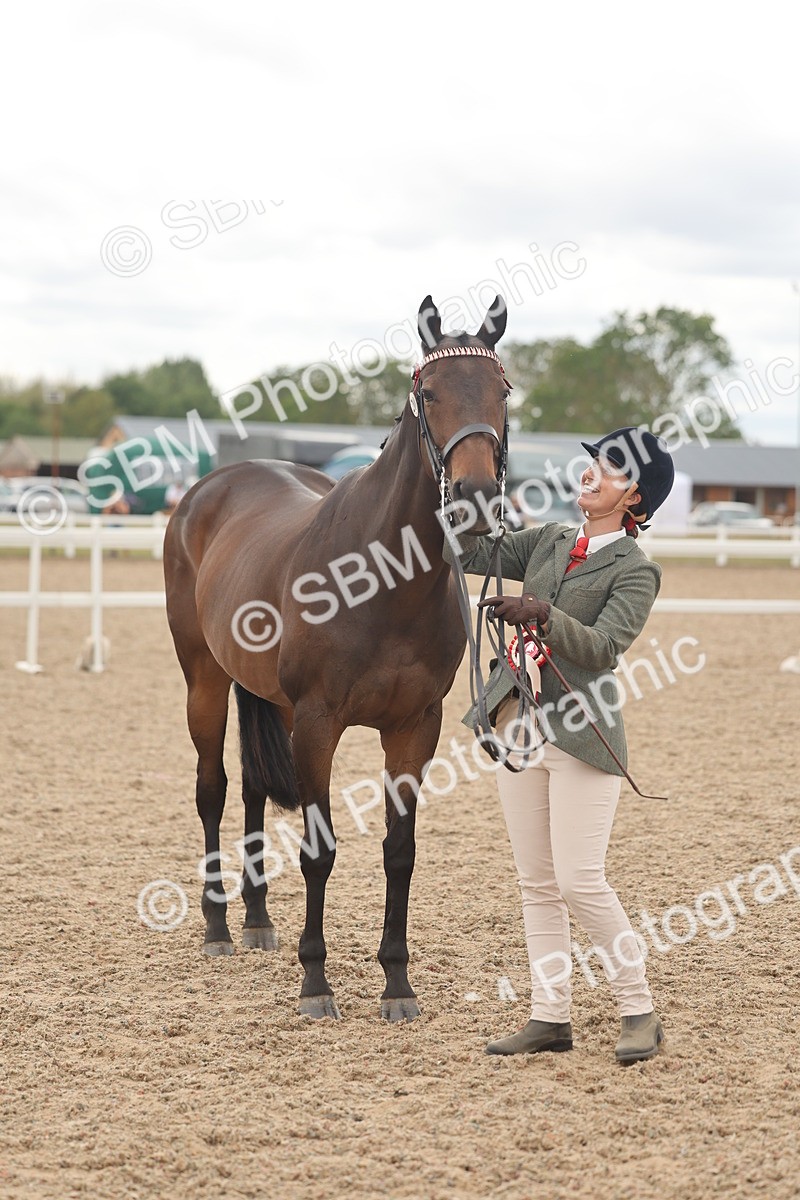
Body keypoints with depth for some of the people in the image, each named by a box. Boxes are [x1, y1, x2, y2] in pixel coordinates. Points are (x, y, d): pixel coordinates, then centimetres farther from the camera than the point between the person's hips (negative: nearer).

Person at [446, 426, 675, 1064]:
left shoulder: (636, 570, -5)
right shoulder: (550, 542, 14)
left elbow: (602, 648, -18)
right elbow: (469, 552, 10)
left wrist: (542, 615, -34)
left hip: (581, 735, -6)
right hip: (521, 725, 6)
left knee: (580, 881, -10)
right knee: (538, 884, 8)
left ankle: (640, 1012, 3)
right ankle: (551, 1017, 13)